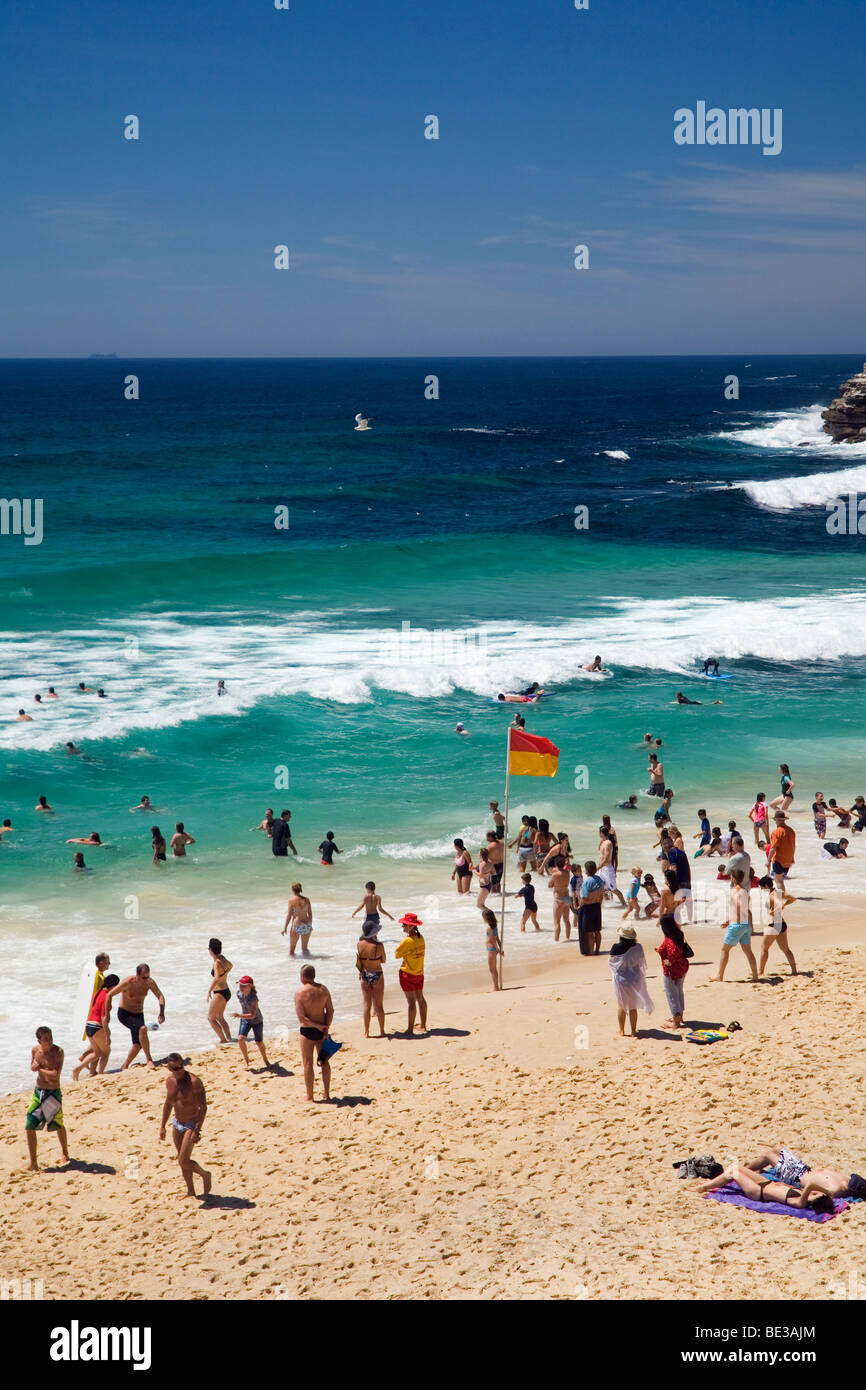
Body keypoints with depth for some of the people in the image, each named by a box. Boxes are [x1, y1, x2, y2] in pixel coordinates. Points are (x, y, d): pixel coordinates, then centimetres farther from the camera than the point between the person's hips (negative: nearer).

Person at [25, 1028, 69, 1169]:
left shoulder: (58, 1051, -16)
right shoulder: (35, 1050, -1)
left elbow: (56, 1074, -23)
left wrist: (40, 1069, -15)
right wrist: (33, 1066, -6)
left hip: (53, 1093, -4)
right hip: (38, 1092, 4)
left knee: (58, 1125, 11)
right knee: (30, 1126, -3)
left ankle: (65, 1153, 37)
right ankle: (33, 1162, 7)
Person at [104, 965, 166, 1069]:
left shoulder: (150, 982, -11)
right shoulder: (127, 982, -23)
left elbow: (160, 996, -6)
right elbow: (109, 995, -14)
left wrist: (162, 1013, -23)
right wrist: (107, 1014, -11)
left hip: (138, 1015, 6)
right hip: (124, 1014, -6)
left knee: (138, 1044, -1)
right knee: (143, 1028, -32)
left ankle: (124, 1067, 19)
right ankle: (149, 1060, -29)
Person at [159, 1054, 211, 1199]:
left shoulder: (194, 1082, -23)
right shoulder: (169, 1080, -1)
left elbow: (203, 1107, -21)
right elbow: (168, 1103, 14)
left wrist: (197, 1130, -25)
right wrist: (163, 1126, 16)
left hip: (191, 1125, -7)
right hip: (177, 1123, 7)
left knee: (183, 1161, -11)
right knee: (182, 1161, 14)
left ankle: (205, 1175, 14)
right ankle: (191, 1191, 29)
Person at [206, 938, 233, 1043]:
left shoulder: (217, 962, -22)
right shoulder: (222, 958, 4)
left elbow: (217, 978, -37)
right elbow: (230, 966, 27)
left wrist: (209, 991, -28)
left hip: (220, 993, -9)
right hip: (226, 991, 9)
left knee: (211, 1018, 2)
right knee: (220, 1018, 21)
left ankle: (223, 1040, -1)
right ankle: (229, 1039, 19)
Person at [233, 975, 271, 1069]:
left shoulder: (254, 998, -34)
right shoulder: (239, 993, -16)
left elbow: (252, 1015, -38)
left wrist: (239, 1016, -50)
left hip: (256, 1020, -4)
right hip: (244, 1020, 4)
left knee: (259, 1042, 6)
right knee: (241, 1038, -15)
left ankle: (265, 1059, 34)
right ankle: (246, 1060, 4)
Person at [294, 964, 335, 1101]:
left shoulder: (300, 993, -15)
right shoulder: (324, 990, -2)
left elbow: (301, 1018, -19)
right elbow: (330, 1011, -4)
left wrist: (318, 1026, -12)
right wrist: (326, 1028, -5)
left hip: (307, 1030, -4)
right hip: (322, 1029, 4)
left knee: (308, 1063, 6)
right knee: (324, 1061, 15)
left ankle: (310, 1096, 10)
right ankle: (326, 1093, 20)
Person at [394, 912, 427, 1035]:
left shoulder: (407, 941, -23)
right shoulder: (420, 938, -1)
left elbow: (397, 955, -14)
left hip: (407, 974, -7)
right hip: (419, 972, 7)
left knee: (411, 1001, -4)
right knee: (420, 998, 16)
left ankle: (410, 1029, 1)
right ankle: (423, 1026, 25)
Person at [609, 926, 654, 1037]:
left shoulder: (616, 947, -20)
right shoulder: (638, 947, -15)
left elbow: (610, 961, -5)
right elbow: (641, 962, -1)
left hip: (620, 979, -1)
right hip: (634, 979, 1)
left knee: (621, 1006, 16)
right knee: (633, 1006, 15)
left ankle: (621, 1031, 21)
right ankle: (633, 1031, 19)